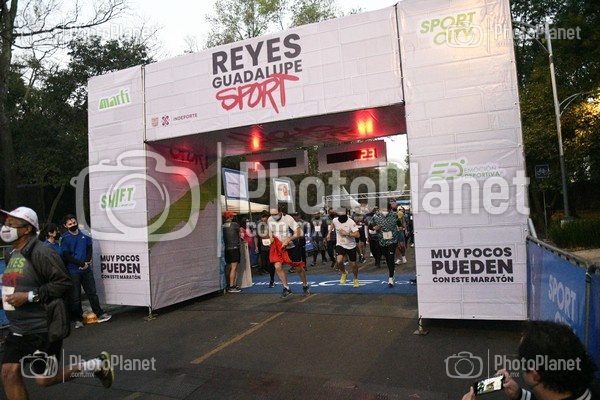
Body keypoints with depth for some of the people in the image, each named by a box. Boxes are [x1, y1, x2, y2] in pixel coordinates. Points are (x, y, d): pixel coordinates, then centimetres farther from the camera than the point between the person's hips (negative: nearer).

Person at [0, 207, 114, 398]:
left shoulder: (41, 252, -19)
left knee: (44, 379, 0)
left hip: (42, 330, -9)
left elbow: (64, 283, -23)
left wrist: (29, 296, -25)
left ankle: (98, 365, 18)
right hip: (17, 331, 9)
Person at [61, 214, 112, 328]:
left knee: (92, 292, 9)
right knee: (75, 296, 5)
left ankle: (100, 314, 16)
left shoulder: (84, 234, 5)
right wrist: (81, 264, -12)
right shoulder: (65, 238, -4)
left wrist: (87, 261, -6)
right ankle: (78, 319, 15)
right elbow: (66, 256, -8)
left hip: (86, 269, 3)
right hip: (73, 271, -3)